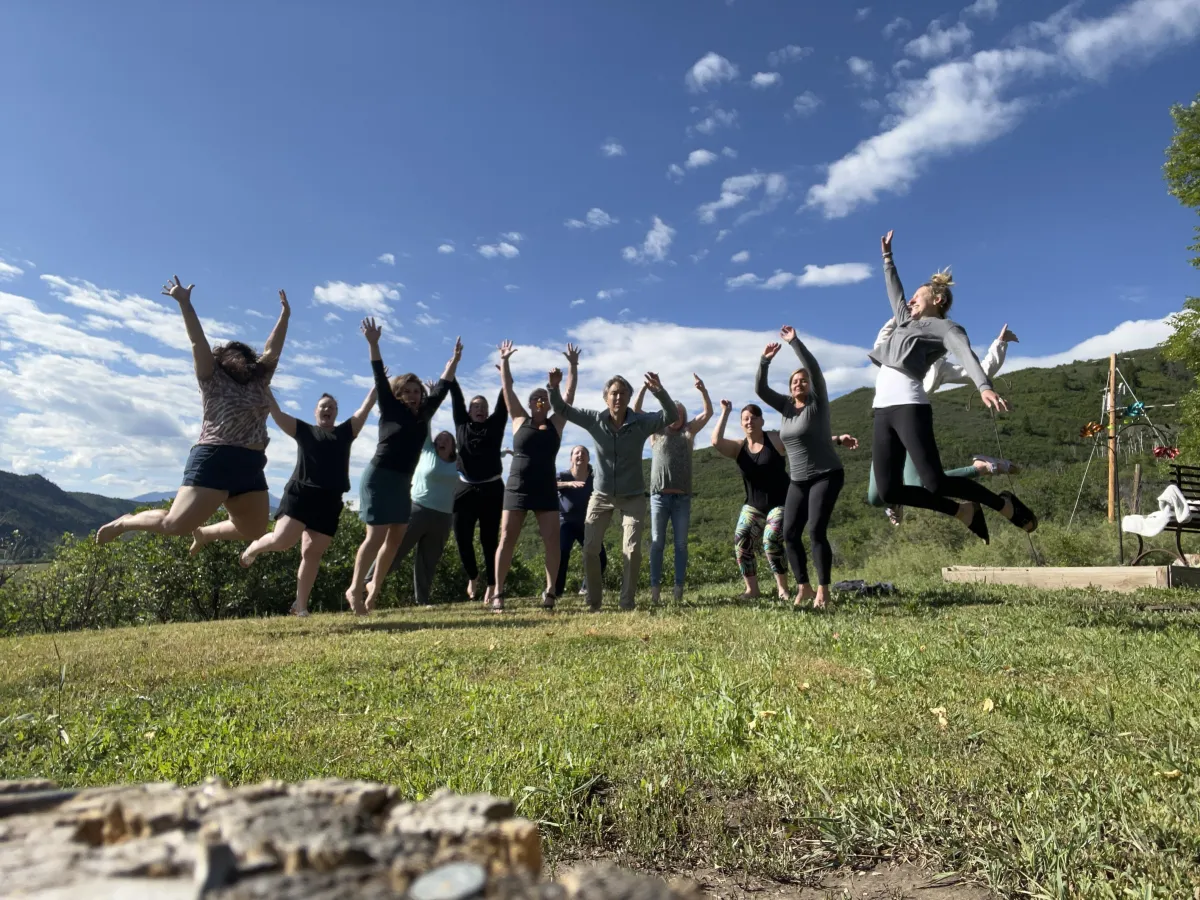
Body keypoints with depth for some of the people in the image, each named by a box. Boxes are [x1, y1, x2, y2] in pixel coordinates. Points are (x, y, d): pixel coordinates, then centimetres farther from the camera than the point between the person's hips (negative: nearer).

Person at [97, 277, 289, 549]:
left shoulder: (258, 382, 18)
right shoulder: (213, 380, 5)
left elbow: (273, 349, 20)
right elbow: (198, 343, -3)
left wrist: (284, 316, 22)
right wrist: (184, 303, -11)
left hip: (250, 468, 6)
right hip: (215, 461, -6)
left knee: (253, 531, 9)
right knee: (175, 524, -7)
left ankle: (203, 534, 36)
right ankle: (124, 523, 23)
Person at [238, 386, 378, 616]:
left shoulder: (345, 432, 16)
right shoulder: (304, 430, 12)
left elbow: (366, 408, 14)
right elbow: (276, 413, 8)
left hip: (329, 502, 2)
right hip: (300, 493, -2)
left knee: (312, 553, 1)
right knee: (282, 540, -15)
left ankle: (300, 606, 7)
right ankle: (253, 548, 22)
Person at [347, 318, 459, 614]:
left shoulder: (423, 415, 11)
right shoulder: (390, 410, -1)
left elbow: (441, 388, 17)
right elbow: (380, 380, -8)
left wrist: (454, 360, 19)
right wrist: (373, 344, -15)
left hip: (403, 483, 6)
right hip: (379, 477, -6)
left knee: (396, 539, 6)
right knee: (376, 536, -9)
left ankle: (374, 587, 20)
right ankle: (355, 587, 3)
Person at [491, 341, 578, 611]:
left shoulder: (556, 423, 8)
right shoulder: (520, 420, 6)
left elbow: (570, 393, 6)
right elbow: (507, 389, 5)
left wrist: (573, 365, 4)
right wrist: (504, 360, 5)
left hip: (546, 490, 1)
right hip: (517, 488, -1)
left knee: (552, 540, -5)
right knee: (507, 539, -2)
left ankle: (550, 591, 4)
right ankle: (498, 592, 3)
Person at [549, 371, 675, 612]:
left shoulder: (641, 422, -13)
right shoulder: (594, 419, -8)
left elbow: (672, 416, -25)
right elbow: (561, 408, -4)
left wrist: (659, 392, -42)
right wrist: (554, 387, -24)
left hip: (632, 497, -1)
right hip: (601, 495, 2)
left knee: (632, 550, -8)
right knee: (590, 549, -2)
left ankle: (627, 602, 7)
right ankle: (593, 601, 14)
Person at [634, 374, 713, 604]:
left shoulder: (689, 432, 13)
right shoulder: (656, 432, 11)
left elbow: (708, 413, 4)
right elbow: (636, 412, 3)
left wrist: (703, 390, -11)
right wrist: (644, 388, -10)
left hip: (682, 497, 1)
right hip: (659, 495, -1)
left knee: (681, 544, 2)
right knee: (657, 543, 1)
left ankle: (679, 587, 5)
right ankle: (655, 587, 1)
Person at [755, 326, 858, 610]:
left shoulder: (817, 403, -5)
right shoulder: (787, 406, 10)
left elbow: (815, 370, -19)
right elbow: (760, 390, 1)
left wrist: (795, 341, -19)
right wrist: (765, 362, -11)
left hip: (826, 476, -6)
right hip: (798, 481, 6)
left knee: (816, 530, -16)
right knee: (790, 533, -1)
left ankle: (823, 592, -11)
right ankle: (804, 588, 8)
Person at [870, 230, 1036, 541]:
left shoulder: (944, 327, 8)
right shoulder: (908, 322, 29)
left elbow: (966, 354, -12)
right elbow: (894, 291, 45)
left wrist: (984, 386, -30)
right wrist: (887, 255, 50)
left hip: (908, 405, -7)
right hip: (883, 409, 7)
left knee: (935, 482, -16)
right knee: (889, 491, -6)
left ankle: (1003, 504, 10)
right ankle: (964, 511, 11)